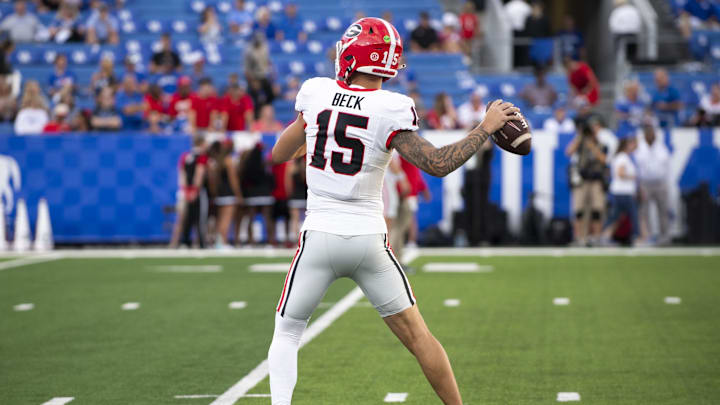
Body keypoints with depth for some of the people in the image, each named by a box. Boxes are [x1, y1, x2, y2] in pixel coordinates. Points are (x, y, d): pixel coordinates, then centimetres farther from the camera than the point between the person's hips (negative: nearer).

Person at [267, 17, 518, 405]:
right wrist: (485, 128, -4)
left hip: (319, 235, 1)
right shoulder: (389, 111, -10)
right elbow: (438, 163, -14)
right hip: (368, 238, -1)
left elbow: (280, 153, 13)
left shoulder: (316, 93, -1)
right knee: (417, 336, 11)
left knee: (286, 332, 16)